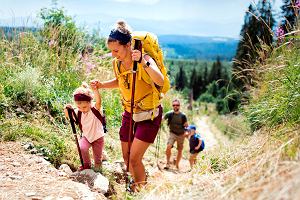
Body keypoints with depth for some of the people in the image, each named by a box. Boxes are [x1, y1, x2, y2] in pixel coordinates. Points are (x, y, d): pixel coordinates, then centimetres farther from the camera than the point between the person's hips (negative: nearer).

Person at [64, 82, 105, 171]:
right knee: (82, 148, -25)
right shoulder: (78, 112, -11)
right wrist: (67, 110, -30)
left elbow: (98, 101, -43)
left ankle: (97, 167, 44)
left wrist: (95, 90, -64)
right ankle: (86, 165, 3)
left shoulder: (95, 108, -24)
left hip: (98, 137, -3)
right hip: (86, 137, 3)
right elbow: (68, 116, -6)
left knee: (97, 158, 9)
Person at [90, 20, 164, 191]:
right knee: (127, 158, 14)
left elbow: (160, 81, -43)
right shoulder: (117, 63, -5)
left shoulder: (145, 60, -24)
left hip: (150, 115, -6)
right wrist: (102, 85, 0)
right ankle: (136, 185, 40)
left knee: (134, 158, -9)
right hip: (129, 113, 7)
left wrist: (144, 63, -56)